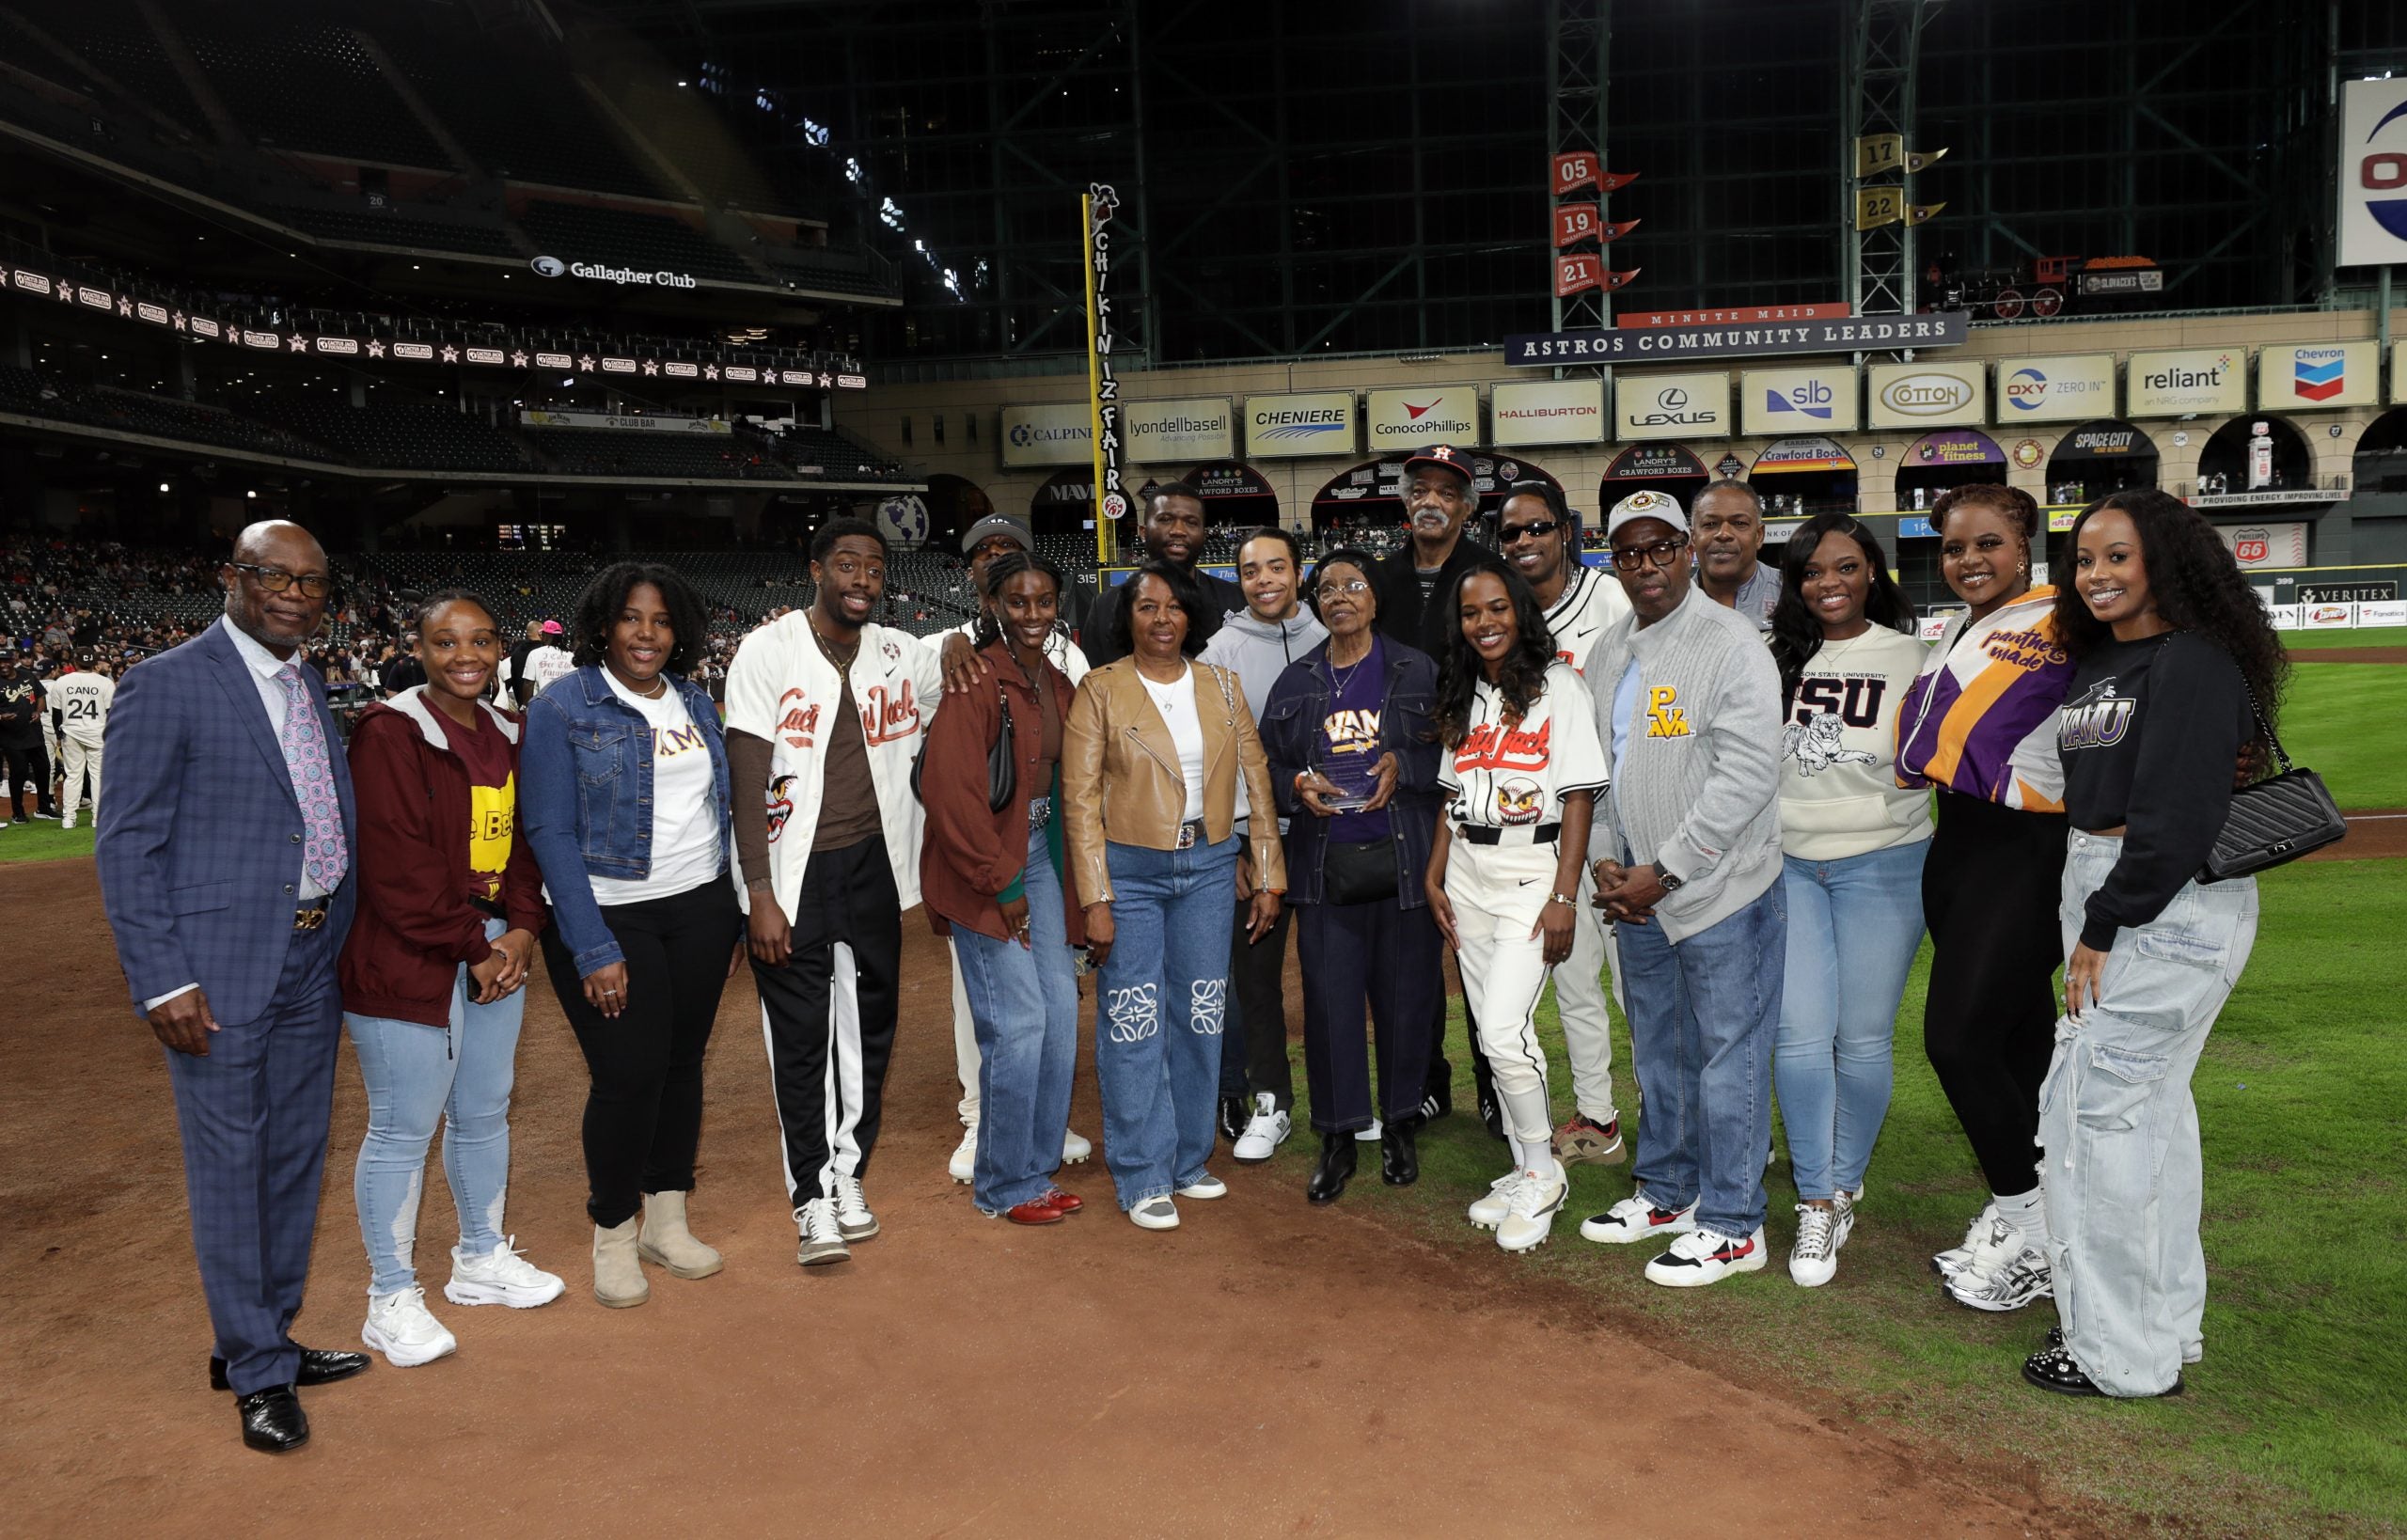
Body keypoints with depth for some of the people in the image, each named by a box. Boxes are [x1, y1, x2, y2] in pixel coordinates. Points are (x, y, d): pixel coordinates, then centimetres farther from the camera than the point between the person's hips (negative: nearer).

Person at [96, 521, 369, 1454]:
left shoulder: (310, 692, 12)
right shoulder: (167, 685, -8)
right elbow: (127, 843, -10)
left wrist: (341, 940, 11)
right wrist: (163, 981, -15)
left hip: (311, 964, 7)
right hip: (219, 971, -7)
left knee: (295, 1162, 15)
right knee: (230, 1167, 4)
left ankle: (264, 1339, 31)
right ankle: (256, 1372, 18)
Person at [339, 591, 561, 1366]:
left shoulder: (506, 735, 10)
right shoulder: (389, 734, -13)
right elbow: (397, 869, -17)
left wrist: (522, 930, -2)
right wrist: (474, 948, -14)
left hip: (495, 951, 7)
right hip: (408, 965, -7)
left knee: (485, 1110, 17)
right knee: (404, 1127, 1)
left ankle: (481, 1258, 35)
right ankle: (392, 1298, 16)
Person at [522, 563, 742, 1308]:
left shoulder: (695, 704, 10)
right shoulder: (561, 708, -7)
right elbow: (550, 832, -11)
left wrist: (735, 917, 10)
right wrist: (593, 949, -16)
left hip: (700, 909, 5)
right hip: (608, 914, -5)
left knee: (683, 1061, 9)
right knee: (629, 1073, -6)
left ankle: (666, 1221, 25)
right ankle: (612, 1235, 15)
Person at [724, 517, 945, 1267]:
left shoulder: (905, 656, 4)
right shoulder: (768, 650, -7)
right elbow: (749, 780, -10)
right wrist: (759, 895, -15)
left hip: (873, 863, 4)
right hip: (793, 871, -4)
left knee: (869, 1024, 11)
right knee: (800, 1038, 0)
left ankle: (848, 1171, 27)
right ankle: (812, 1199, 11)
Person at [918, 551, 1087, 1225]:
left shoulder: (1056, 681, 9)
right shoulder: (978, 679, -15)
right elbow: (949, 788, -20)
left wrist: (1062, 874, 7)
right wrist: (1002, 883, -16)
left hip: (1038, 855, 8)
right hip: (985, 865, -8)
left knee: (1061, 1009, 6)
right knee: (1017, 1020, -7)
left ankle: (1037, 1167, 21)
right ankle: (1004, 1186, 9)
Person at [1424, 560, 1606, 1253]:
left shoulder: (1557, 687, -6)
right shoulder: (1463, 695, 12)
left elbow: (1578, 796, -10)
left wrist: (1563, 896, -15)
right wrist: (1434, 877, 8)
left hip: (1531, 871, -6)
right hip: (1468, 875, 6)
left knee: (1504, 1030, -13)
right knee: (1492, 1033, 9)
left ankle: (1542, 1175, 6)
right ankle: (1525, 1172, 22)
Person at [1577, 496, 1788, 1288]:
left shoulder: (1730, 642, -13)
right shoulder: (1606, 655, 11)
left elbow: (1748, 775, -19)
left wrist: (1665, 871, -18)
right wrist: (1604, 861, 2)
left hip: (1720, 889, -7)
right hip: (1637, 892, 7)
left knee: (1727, 1055, 2)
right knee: (1657, 1052, 18)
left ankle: (1730, 1223, 14)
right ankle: (1667, 1192, 34)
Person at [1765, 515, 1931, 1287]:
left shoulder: (1909, 656, 0)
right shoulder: (1778, 657, 8)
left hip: (1880, 866, -2)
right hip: (1788, 865, 2)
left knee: (1862, 1040, 4)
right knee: (1799, 1034, -4)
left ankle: (1846, 1186, 25)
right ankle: (1816, 1204, 7)